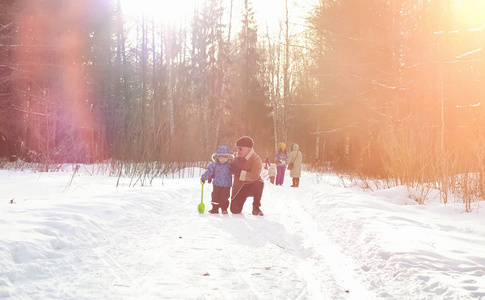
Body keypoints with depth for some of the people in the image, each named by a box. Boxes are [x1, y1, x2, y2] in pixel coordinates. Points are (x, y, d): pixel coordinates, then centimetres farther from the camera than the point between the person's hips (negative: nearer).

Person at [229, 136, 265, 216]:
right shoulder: (237, 159, 4)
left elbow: (255, 176, -31)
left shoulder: (256, 159, -16)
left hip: (253, 186, -4)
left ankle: (256, 207, -15)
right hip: (240, 188, 4)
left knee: (257, 184, -41)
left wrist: (240, 172, -32)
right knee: (234, 210, -13)